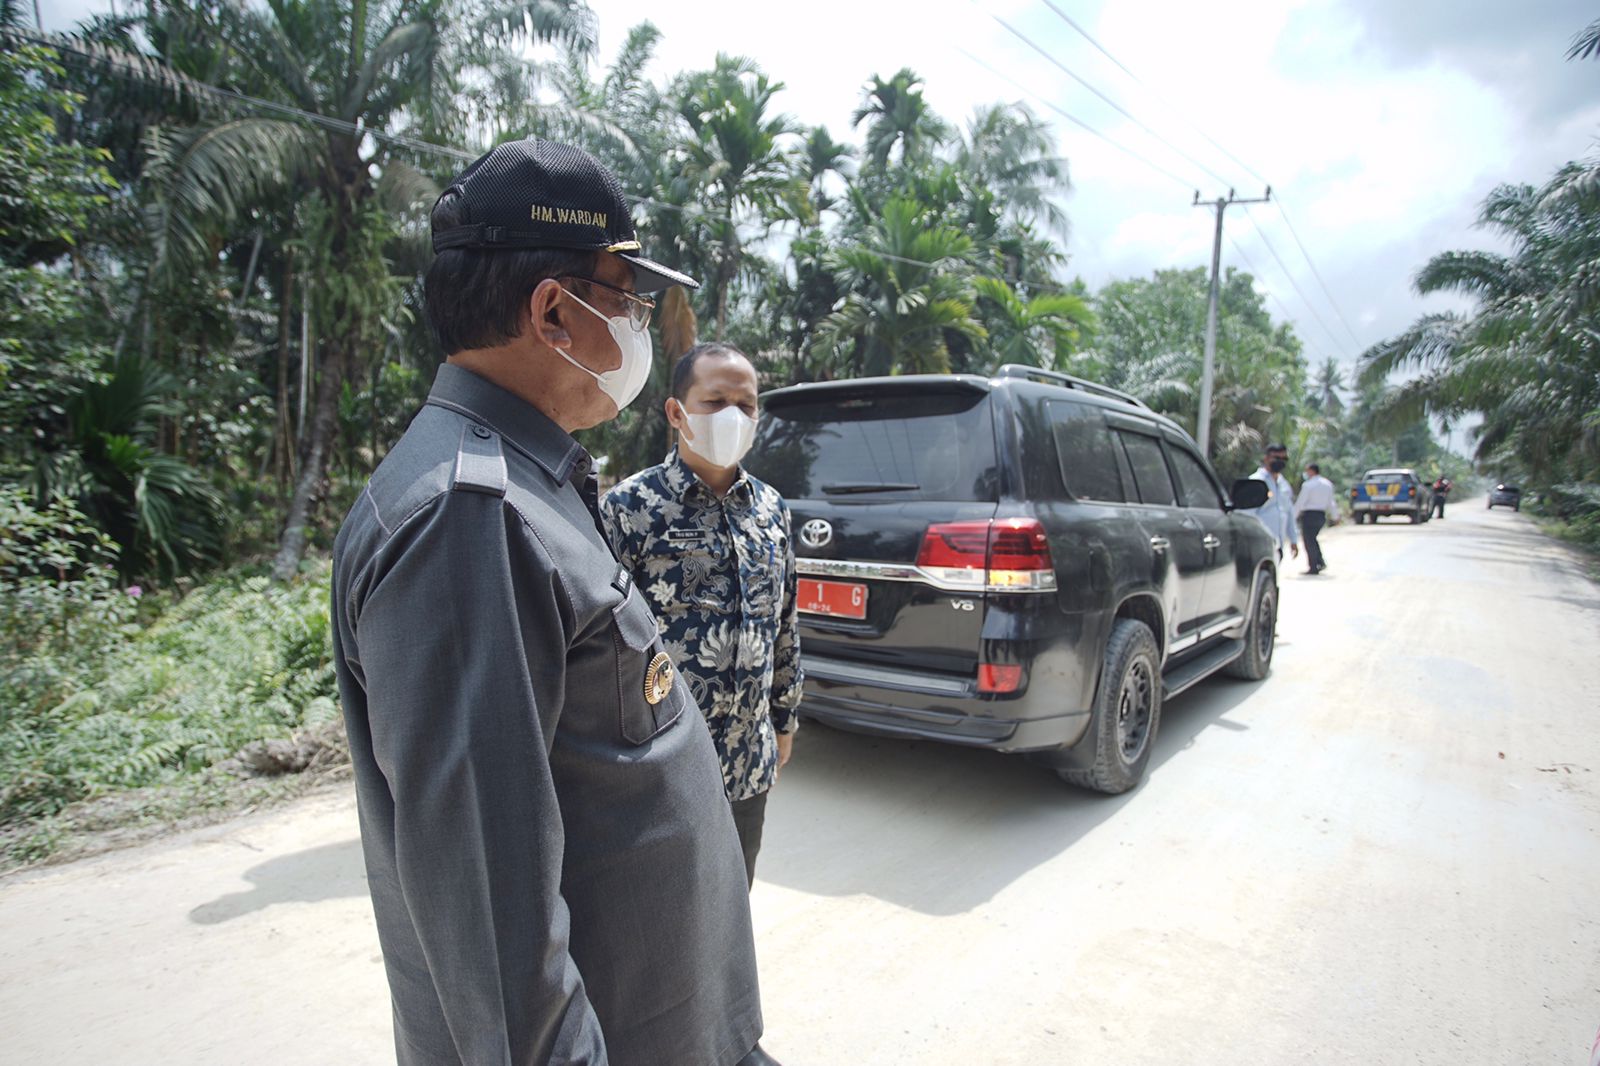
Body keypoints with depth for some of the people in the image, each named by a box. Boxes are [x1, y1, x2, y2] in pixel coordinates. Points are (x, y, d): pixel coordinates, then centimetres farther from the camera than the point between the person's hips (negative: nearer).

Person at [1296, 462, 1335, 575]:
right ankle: (1320, 562, 9)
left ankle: (1313, 567, 0)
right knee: (1312, 539, 20)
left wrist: (1293, 517, -9)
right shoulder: (1328, 484, 10)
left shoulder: (1308, 485, -12)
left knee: (1309, 541, -1)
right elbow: (1330, 503, 14)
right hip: (1322, 515, 7)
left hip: (1309, 514, -7)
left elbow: (1300, 502, -13)